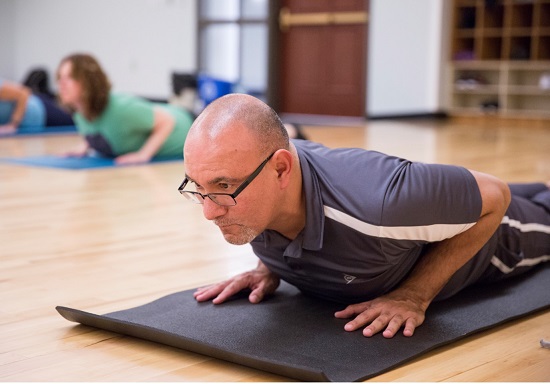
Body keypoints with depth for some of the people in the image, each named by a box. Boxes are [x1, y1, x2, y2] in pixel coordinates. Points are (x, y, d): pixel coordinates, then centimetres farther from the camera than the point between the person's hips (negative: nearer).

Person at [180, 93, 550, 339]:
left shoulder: (378, 203, -52)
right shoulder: (242, 180, -34)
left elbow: (494, 196, -35)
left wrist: (416, 295, -36)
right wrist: (268, 267, -20)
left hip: (475, 228, -5)